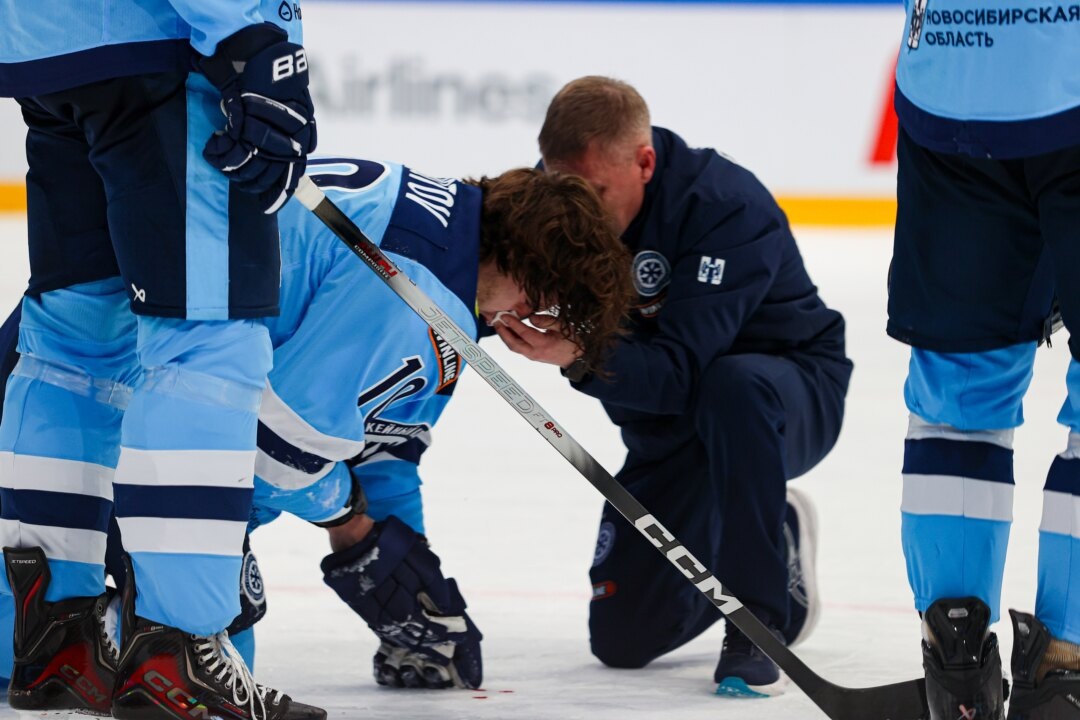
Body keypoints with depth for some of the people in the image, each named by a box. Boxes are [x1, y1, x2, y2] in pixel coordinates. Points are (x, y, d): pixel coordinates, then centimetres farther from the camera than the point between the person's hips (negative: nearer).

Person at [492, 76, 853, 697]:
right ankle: (773, 542, 27)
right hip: (668, 428, 6)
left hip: (792, 394, -6)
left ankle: (758, 628, -29)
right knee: (622, 635, -1)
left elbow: (683, 372, -38)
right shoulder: (558, 192, -12)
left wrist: (579, 358, -53)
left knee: (732, 389, -43)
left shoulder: (728, 208, -32)